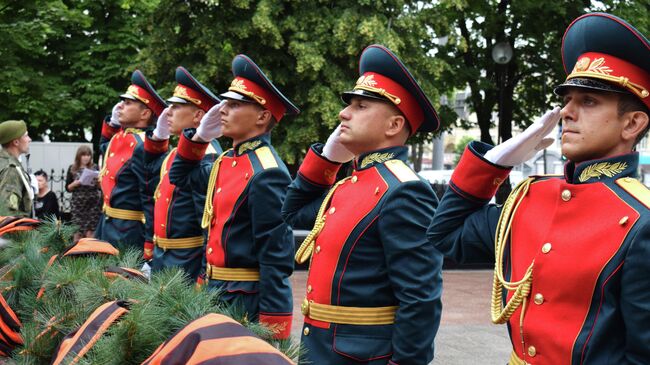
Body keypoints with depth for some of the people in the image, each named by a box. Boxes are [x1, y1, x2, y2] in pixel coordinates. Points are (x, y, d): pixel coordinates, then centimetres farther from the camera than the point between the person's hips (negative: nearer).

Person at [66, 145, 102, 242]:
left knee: (90, 230, -3)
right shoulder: (72, 169, 4)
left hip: (93, 203, 1)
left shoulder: (95, 167, 6)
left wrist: (99, 181, -12)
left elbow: (100, 187, 9)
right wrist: (76, 183, -12)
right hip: (78, 203, -1)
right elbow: (68, 188, 7)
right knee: (78, 230, -4)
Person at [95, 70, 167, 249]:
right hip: (107, 224, 10)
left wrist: (150, 244, -23)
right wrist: (112, 121, 14)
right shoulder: (121, 136, 8)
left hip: (128, 232, -10)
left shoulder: (142, 147, -22)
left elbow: (152, 200, -23)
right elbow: (104, 146, 34)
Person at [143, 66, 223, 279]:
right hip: (161, 256, 9)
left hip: (188, 264, -9)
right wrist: (158, 136, 14)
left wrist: (206, 276, -22)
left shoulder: (206, 159, -20)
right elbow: (150, 179, 28)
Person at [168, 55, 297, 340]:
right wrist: (199, 137, 8)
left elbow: (276, 257, -22)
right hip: (217, 291, 9)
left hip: (248, 300, -9)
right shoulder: (229, 160, 7)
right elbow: (181, 178, 25)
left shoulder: (267, 175, -20)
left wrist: (271, 330, -21)